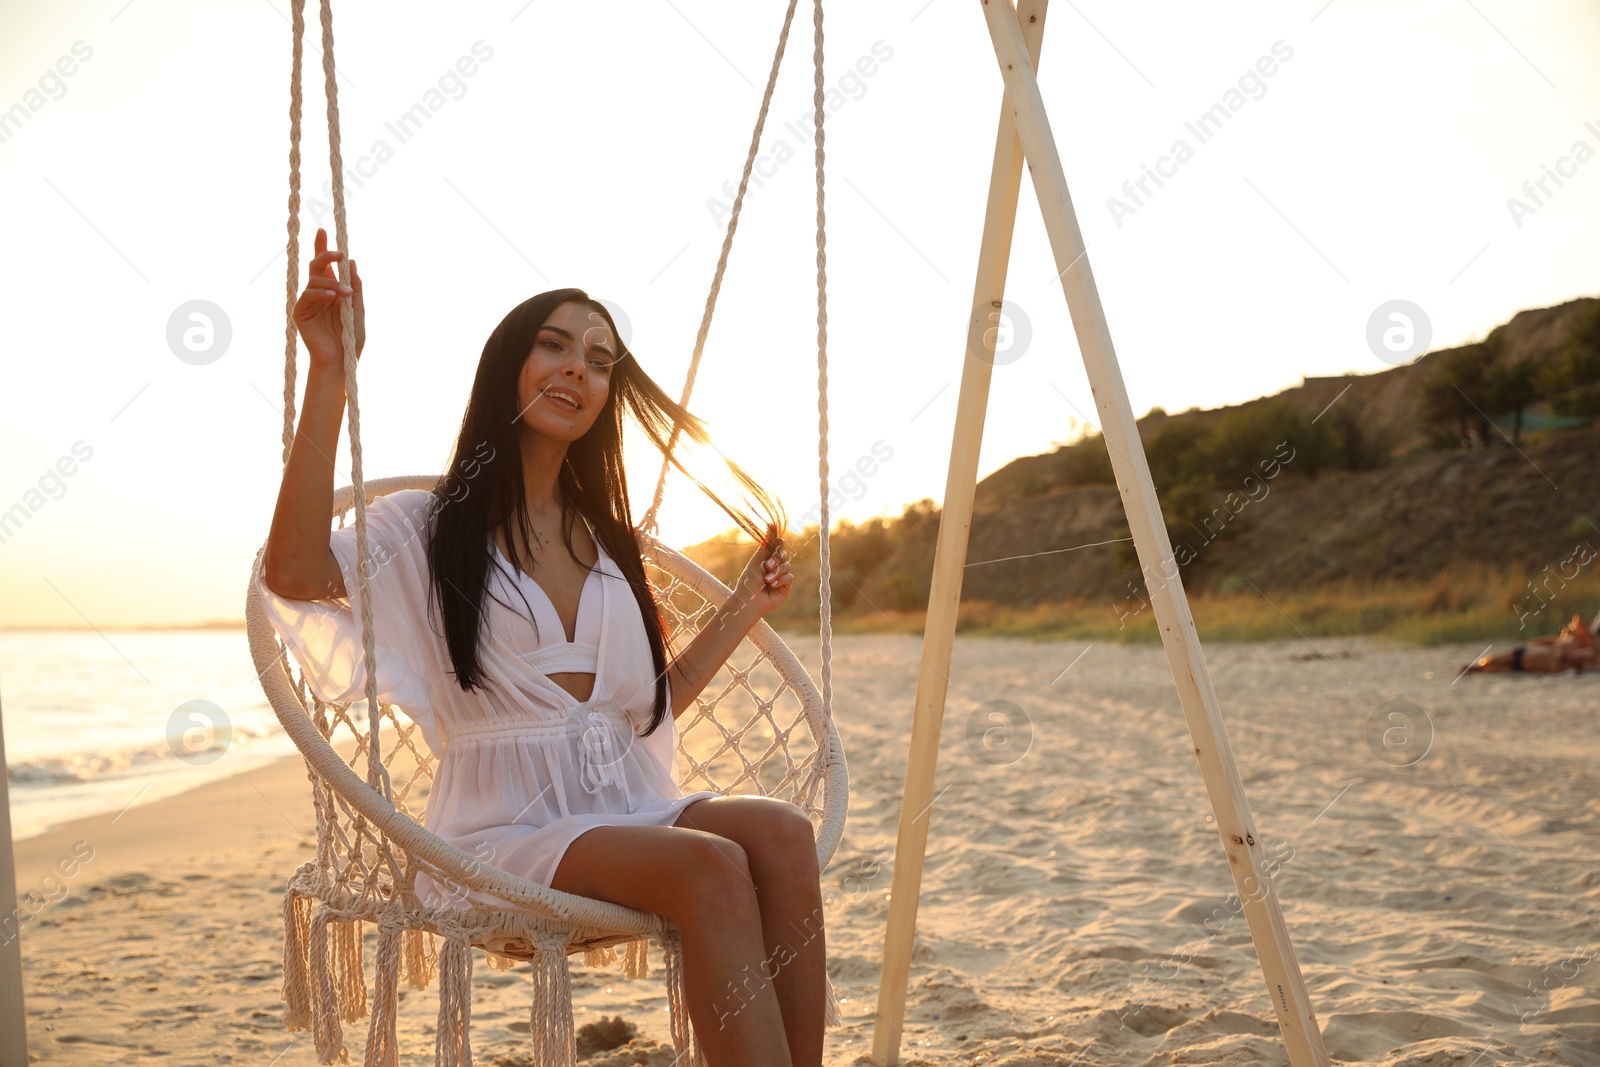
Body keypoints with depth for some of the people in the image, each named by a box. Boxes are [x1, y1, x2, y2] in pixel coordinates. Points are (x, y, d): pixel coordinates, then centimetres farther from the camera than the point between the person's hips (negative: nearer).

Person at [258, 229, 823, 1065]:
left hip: (625, 808, 5)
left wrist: (742, 610, 14)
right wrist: (330, 374, -26)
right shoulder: (426, 527, 3)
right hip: (504, 831, -5)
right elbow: (295, 577, -20)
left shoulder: (608, 541, 20)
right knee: (713, 869, -32)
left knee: (781, 832, -26)